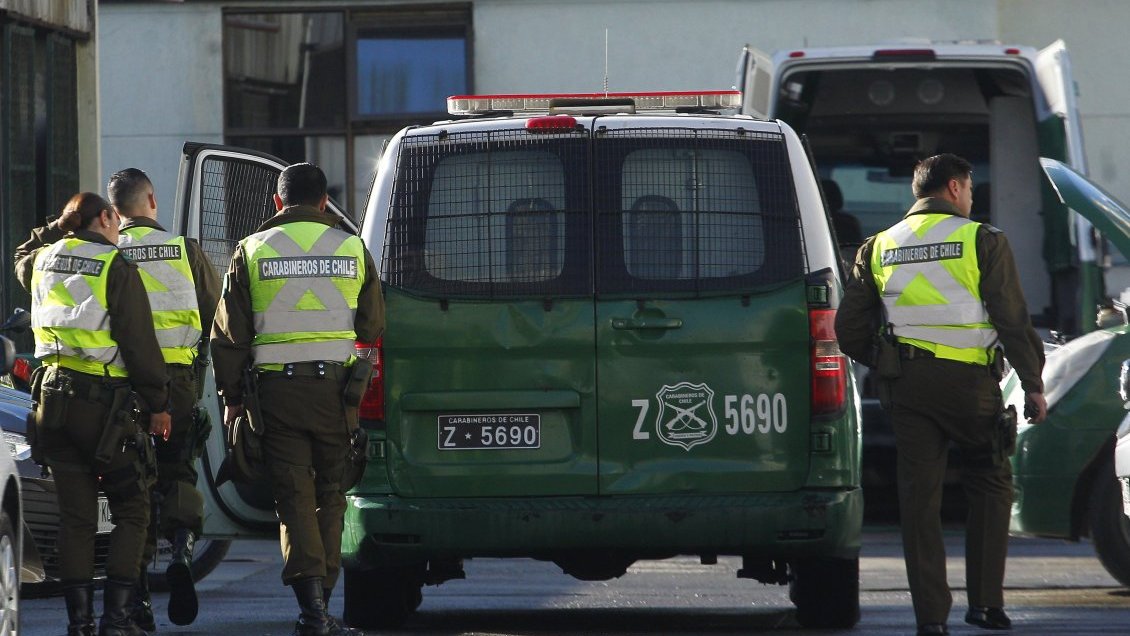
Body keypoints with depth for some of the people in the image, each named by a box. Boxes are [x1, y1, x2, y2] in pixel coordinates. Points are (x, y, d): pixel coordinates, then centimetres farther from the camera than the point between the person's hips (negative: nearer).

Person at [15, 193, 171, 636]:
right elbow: (140, 344, -8)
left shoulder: (43, 261, 10)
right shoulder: (116, 268, -7)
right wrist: (158, 404, -2)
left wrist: (61, 227, 33)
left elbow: (22, 256, 38)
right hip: (102, 399, -6)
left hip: (52, 396, 6)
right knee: (131, 509, 3)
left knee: (75, 515, 9)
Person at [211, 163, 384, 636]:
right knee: (330, 493, 13)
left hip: (277, 388, -1)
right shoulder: (352, 248, 5)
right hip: (335, 383, 1)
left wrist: (231, 396, 9)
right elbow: (373, 327, 10)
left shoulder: (252, 250, 2)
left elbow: (228, 333, 2)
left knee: (294, 495, 0)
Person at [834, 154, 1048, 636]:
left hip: (907, 385, 3)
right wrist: (1033, 385, 0)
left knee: (919, 497, 5)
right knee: (990, 485, 14)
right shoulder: (982, 242, -1)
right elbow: (1013, 321, -6)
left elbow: (849, 330, 9)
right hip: (970, 380, -3)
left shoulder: (879, 248, 11)